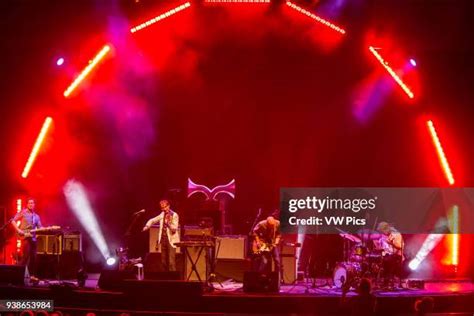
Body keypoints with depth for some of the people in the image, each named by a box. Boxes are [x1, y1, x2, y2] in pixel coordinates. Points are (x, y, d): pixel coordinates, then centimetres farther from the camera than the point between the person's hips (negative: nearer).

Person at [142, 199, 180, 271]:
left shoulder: (174, 215, -6)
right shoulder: (162, 215, 11)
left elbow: (174, 229, -12)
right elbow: (153, 220, 20)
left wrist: (168, 223, -27)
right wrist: (147, 226, 3)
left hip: (171, 240, -6)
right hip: (163, 240, 6)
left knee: (171, 262, -12)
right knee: (164, 261, 9)